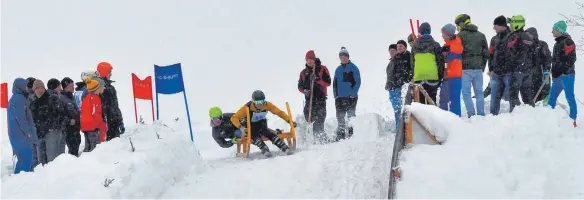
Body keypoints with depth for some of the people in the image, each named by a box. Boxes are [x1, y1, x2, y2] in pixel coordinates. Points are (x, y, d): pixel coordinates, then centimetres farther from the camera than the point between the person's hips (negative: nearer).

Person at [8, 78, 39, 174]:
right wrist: (29, 132, -16)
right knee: (27, 159, -9)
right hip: (22, 136, -10)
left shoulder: (13, 99, 17)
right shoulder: (20, 99, -14)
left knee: (22, 159, 17)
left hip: (15, 136, 10)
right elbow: (21, 118, -21)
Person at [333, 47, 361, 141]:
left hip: (351, 97, -5)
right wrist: (336, 95, 8)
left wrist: (353, 93, -15)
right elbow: (335, 83, 19)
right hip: (340, 97, 5)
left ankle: (351, 134, -3)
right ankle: (340, 136, 10)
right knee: (340, 117, 5)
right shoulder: (338, 69, 15)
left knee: (351, 116, -6)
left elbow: (358, 82, -6)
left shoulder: (353, 68, -1)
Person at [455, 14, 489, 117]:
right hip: (478, 69, 5)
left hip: (465, 69, -5)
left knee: (466, 94, -1)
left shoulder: (461, 35, -5)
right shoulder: (481, 35, 11)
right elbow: (486, 53, 13)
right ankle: (481, 115, 9)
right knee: (479, 92, 10)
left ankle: (472, 115, -9)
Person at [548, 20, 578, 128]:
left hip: (566, 75, -10)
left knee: (570, 98, -6)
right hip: (558, 76, 10)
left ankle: (573, 120, -3)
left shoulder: (567, 42, -11)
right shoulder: (558, 43, 18)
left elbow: (571, 59, -18)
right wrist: (554, 72, 21)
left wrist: (561, 71, -22)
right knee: (551, 98, 12)